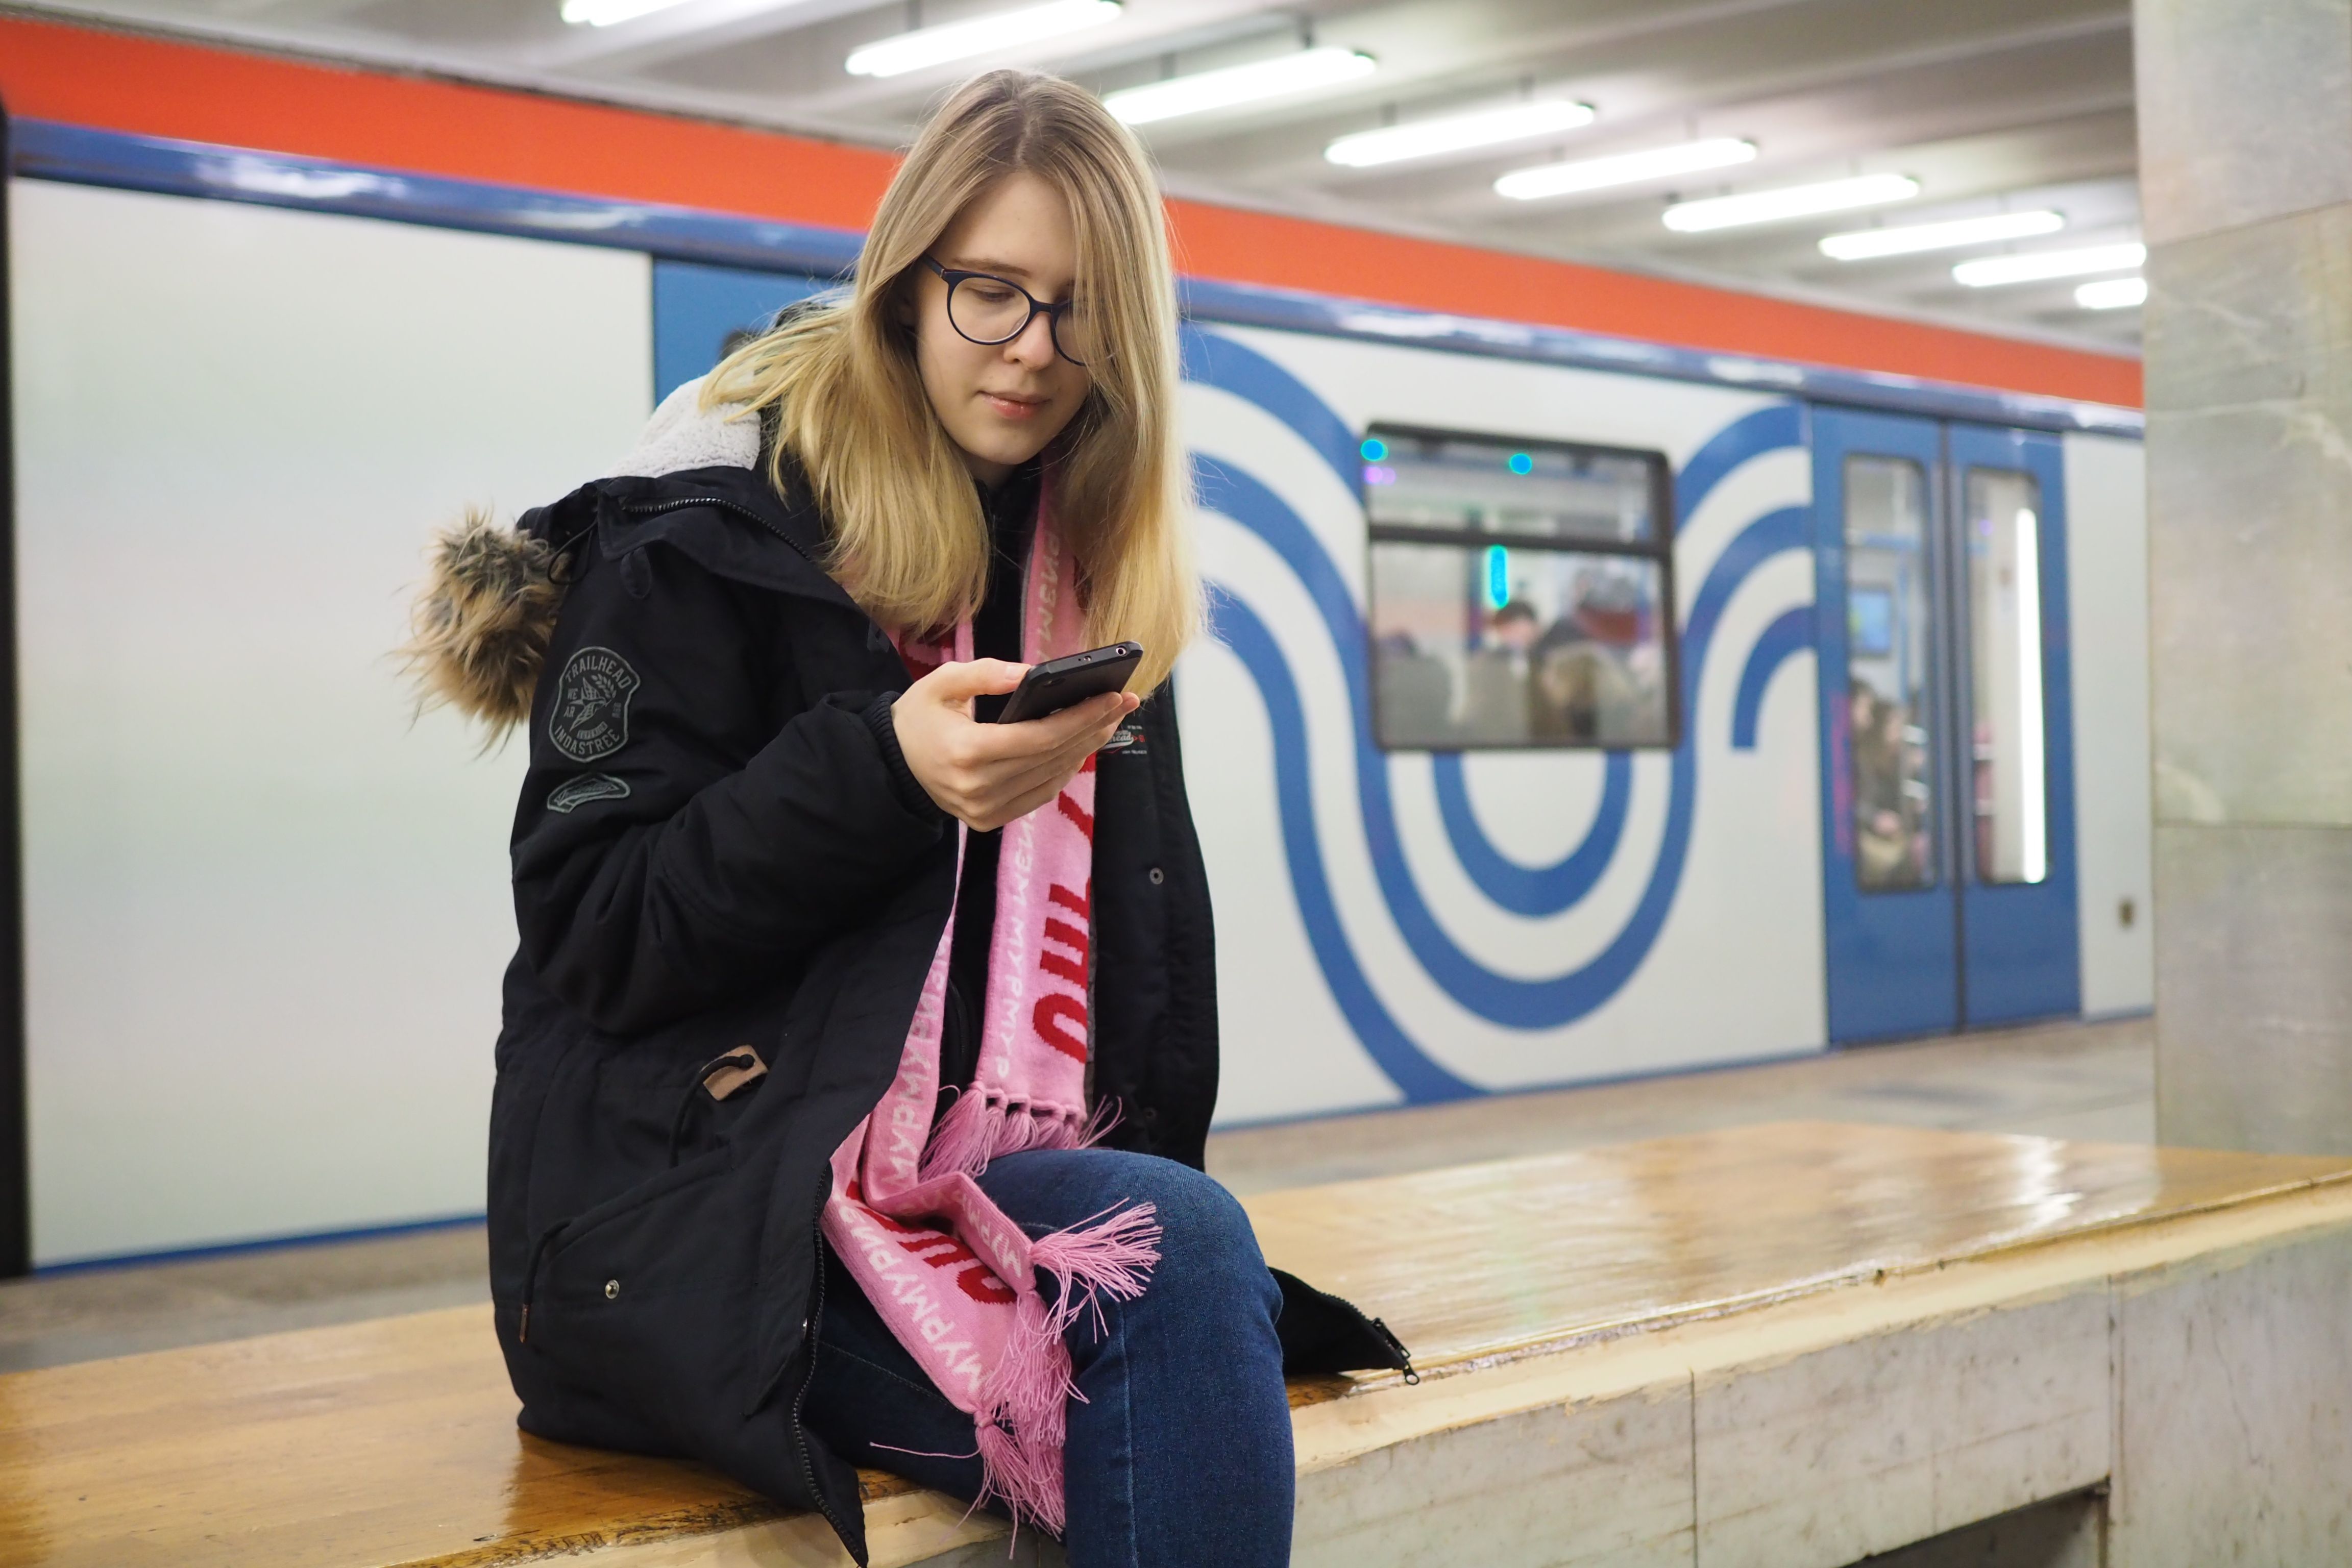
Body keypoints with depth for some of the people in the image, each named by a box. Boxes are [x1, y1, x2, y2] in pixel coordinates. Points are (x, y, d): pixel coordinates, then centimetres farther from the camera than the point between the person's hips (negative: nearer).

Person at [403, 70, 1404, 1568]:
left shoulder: (1097, 565, 14)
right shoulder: (717, 518, -3)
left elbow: (1133, 939, 17)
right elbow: (591, 929, -8)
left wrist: (1131, 1170, 1)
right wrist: (888, 773, -21)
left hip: (1001, 1177, 5)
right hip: (699, 1208, -5)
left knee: (1221, 1329, -29)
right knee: (1184, 1257, -31)